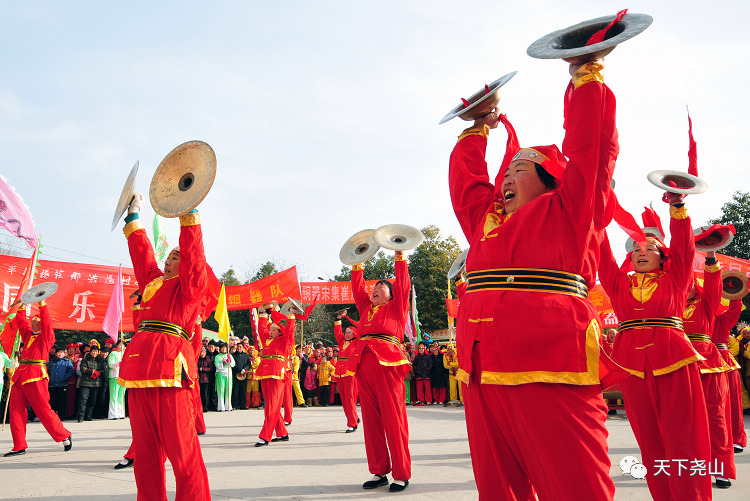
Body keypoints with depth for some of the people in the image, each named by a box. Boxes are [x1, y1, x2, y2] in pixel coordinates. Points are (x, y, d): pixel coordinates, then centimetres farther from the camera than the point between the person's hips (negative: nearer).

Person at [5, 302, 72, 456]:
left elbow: (46, 321, -8)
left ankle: (64, 436, 8)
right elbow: (20, 322, 23)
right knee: (15, 410, 2)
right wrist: (22, 307, 14)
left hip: (36, 376, -7)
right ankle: (19, 446, 8)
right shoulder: (28, 335, 21)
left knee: (43, 410, -6)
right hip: (20, 376, 7)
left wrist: (42, 304, -9)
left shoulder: (47, 336, 4)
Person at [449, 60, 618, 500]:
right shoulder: (486, 217, 23)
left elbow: (592, 145, 3)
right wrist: (479, 129, 42)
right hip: (483, 373, 6)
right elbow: (466, 177, 35)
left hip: (550, 375, -6)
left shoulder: (568, 211, 8)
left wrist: (586, 76, 9)